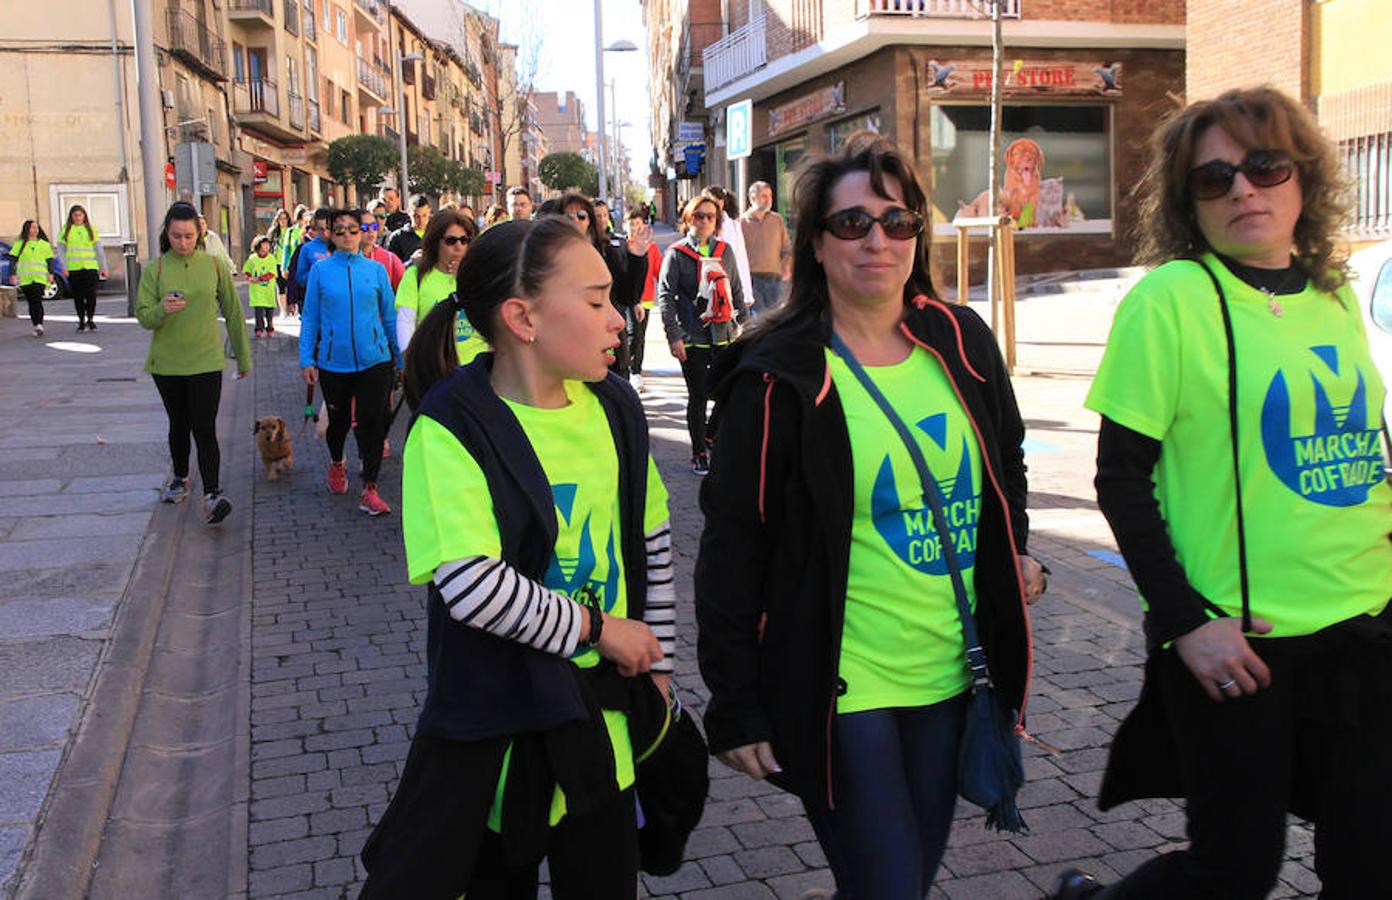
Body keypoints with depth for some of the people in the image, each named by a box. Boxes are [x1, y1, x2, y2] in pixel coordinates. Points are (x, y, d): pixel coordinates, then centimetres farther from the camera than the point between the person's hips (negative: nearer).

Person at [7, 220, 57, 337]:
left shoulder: (44, 244, 13)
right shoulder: (20, 244, 10)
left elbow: (51, 260, 14)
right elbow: (13, 260, 8)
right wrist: (13, 274, -1)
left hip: (40, 278, -1)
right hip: (25, 279, 1)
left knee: (37, 301, -16)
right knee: (31, 302, 4)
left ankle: (39, 325, -24)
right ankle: (36, 326, 10)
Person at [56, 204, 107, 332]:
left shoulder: (91, 229, 10)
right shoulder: (65, 230, 7)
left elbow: (99, 249, 9)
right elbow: (60, 250, 5)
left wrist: (103, 266, 3)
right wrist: (63, 267, -6)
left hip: (90, 267, 0)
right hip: (73, 268, 0)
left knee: (91, 295, -7)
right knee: (78, 296, 4)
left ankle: (90, 320, 6)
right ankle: (81, 321, 13)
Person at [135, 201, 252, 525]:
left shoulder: (214, 266, -1)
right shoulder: (154, 269, -1)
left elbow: (233, 313, 6)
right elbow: (142, 316, -4)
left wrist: (244, 357, 10)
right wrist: (161, 310, -28)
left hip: (206, 361, -2)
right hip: (166, 363, 2)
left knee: (204, 428, -10)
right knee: (178, 425, 16)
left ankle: (212, 494, -13)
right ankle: (180, 480, 35)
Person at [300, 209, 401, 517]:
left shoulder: (375, 270, 2)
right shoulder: (320, 271, 1)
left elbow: (390, 316, 6)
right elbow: (310, 318, 3)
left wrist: (402, 358, 6)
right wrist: (306, 359, -3)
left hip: (374, 360, 0)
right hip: (334, 362, 0)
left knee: (372, 423, -4)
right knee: (339, 419, 16)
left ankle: (369, 489, 5)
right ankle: (336, 463, 46)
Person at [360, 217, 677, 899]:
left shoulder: (613, 406, 1)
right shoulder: (452, 430, -18)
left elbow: (651, 542, 10)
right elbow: (470, 583, -29)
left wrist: (656, 664, 10)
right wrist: (597, 627, -18)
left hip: (606, 713, 6)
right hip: (495, 721, -5)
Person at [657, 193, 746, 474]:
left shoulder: (725, 251, 9)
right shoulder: (676, 254, -2)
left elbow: (736, 291, 16)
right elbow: (665, 295, -6)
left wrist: (741, 324, 10)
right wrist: (674, 335, -12)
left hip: (724, 336, 3)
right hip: (693, 338, -3)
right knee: (698, 398, 5)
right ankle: (699, 453, 17)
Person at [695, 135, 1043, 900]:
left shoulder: (962, 343, 1)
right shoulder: (779, 377, -13)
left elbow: (1007, 466, 19)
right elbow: (733, 545, -11)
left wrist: (1013, 556, 5)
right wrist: (735, 706, -11)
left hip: (951, 672, 6)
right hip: (840, 687, -5)